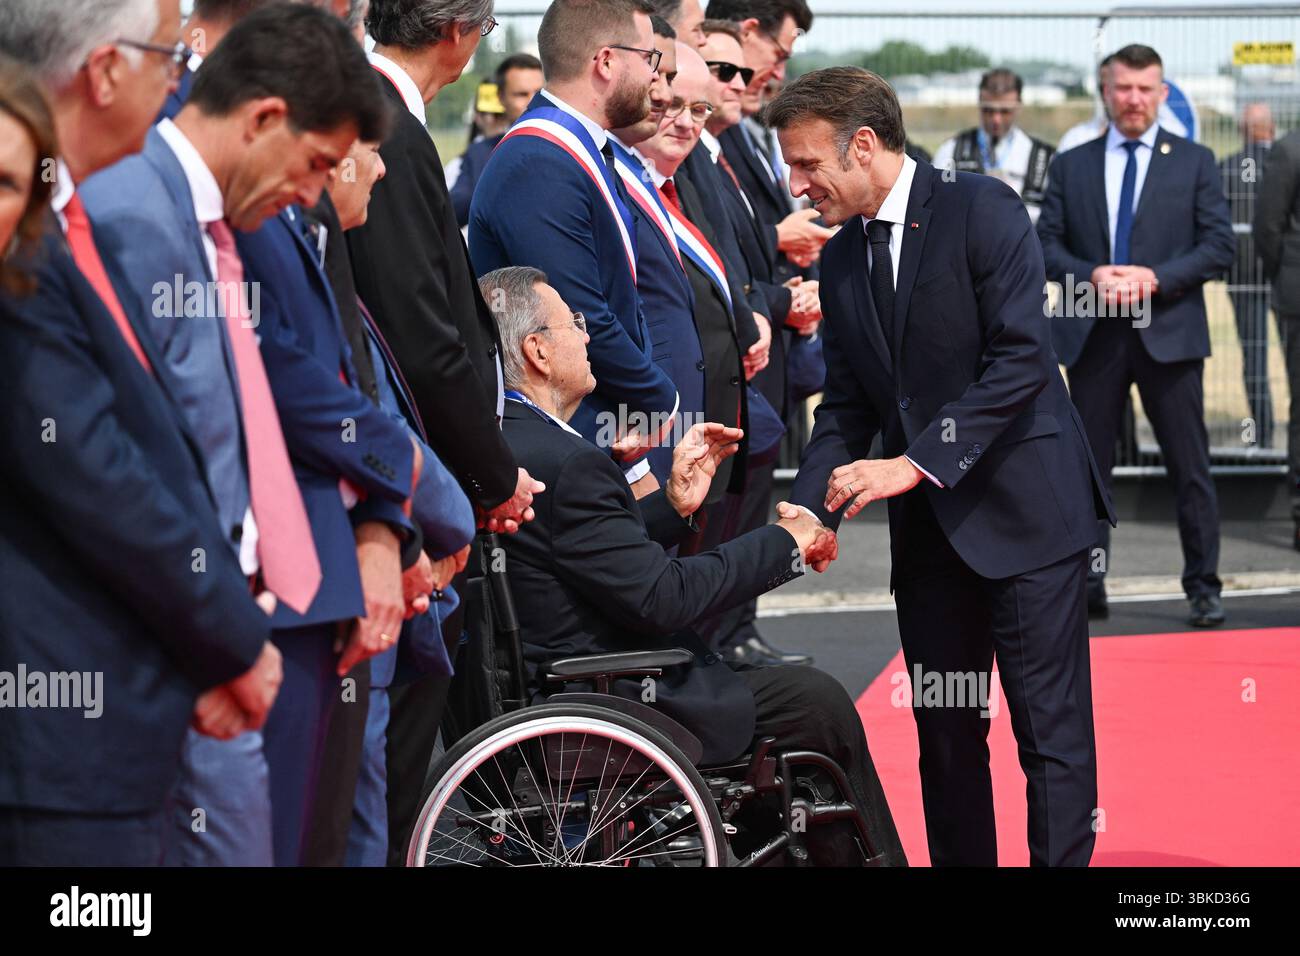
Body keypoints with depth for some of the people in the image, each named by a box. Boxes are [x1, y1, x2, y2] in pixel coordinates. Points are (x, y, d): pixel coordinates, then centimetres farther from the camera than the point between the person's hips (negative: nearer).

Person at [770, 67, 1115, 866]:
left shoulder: (982, 210, -10)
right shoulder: (841, 261, 11)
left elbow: (1021, 360, -17)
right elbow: (847, 404, 12)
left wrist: (916, 462, -22)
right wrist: (811, 509, -4)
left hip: (1023, 509, -6)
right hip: (928, 528, 6)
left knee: (1052, 732, -4)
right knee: (945, 733, 9)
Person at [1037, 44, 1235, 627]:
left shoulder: (1194, 163, 6)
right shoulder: (1070, 167, 11)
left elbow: (1220, 246, -1)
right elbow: (1046, 245, 7)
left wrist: (1155, 279, -14)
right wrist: (1091, 277, -12)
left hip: (1168, 332, -2)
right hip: (1092, 336, 2)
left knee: (1190, 468, 0)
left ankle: (1203, 588, 7)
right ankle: (1087, 587, 11)